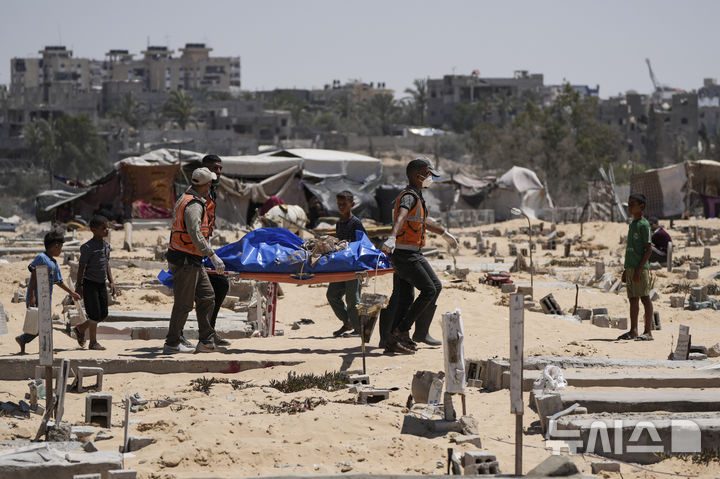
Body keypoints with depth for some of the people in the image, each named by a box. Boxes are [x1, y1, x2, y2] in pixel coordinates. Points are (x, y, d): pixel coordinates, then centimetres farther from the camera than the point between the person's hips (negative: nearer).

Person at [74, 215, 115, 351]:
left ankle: (81, 329, 28)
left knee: (103, 315, 8)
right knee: (95, 314, -6)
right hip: (90, 284, -8)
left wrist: (111, 281, 12)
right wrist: (79, 286, -15)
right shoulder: (88, 247, -14)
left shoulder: (106, 245, 10)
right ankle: (93, 342, 6)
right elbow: (81, 267, -13)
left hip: (101, 284, 8)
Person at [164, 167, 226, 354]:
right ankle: (172, 344, 5)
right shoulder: (194, 205, -19)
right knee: (184, 303, -3)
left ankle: (206, 342, 12)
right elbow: (196, 235, -29)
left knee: (207, 297, 11)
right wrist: (212, 256, -31)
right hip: (185, 261, -11)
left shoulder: (185, 198, 14)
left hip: (192, 261, 11)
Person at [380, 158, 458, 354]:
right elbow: (400, 217, -35)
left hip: (403, 255, 10)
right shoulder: (409, 196, -14)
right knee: (430, 289, -7)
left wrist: (444, 233, 51)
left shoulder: (415, 196, 19)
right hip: (406, 254, -10)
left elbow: (424, 221, 38)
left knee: (403, 296, 6)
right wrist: (392, 237, -53)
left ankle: (391, 340, 5)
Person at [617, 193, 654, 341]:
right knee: (633, 299, 11)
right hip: (631, 267, 9)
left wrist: (639, 269, -18)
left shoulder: (643, 225, -9)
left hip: (640, 267, -9)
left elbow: (649, 248, -14)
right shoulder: (632, 224, 18)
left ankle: (648, 332, -9)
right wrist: (626, 269, 22)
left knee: (645, 298, -8)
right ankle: (633, 331, 15)